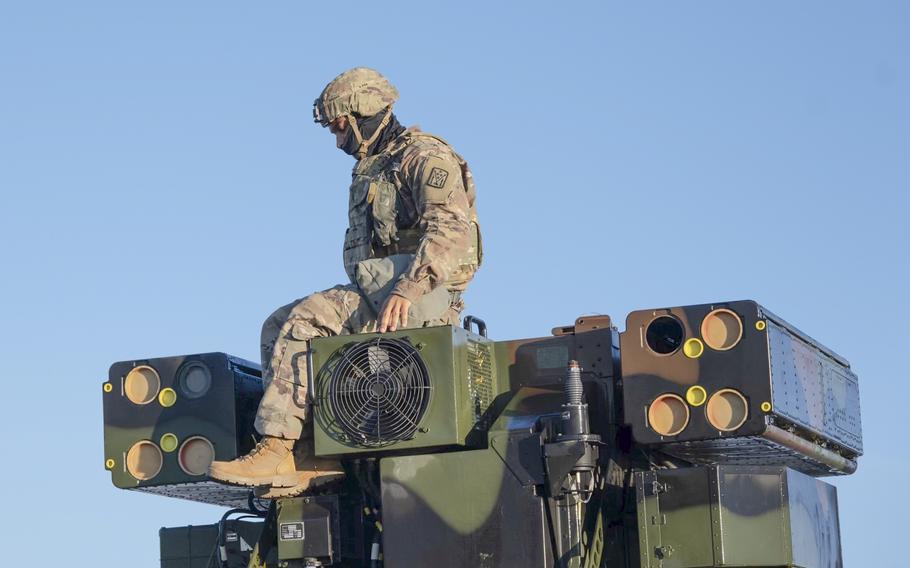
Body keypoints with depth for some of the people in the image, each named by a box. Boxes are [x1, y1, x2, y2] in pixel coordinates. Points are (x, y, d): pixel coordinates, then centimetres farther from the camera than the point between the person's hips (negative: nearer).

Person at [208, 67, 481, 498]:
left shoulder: (426, 156, -6)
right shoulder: (368, 172, 26)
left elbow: (451, 231, -21)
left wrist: (406, 290, -32)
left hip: (422, 297, -10)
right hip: (375, 292, 10)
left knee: (306, 319, -25)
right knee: (278, 326, -6)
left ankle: (278, 452, -29)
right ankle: (310, 455, -18)